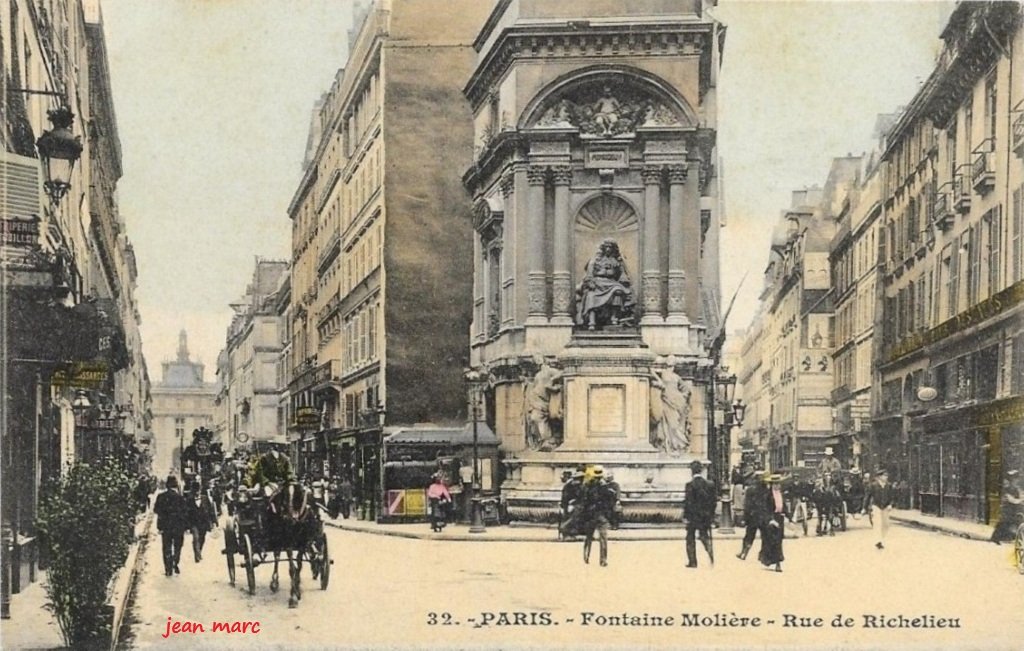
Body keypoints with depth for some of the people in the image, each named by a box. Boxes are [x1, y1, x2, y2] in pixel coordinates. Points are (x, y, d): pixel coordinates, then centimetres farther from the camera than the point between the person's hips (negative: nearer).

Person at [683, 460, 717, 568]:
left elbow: (688, 502, -15)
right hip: (706, 516, 4)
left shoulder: (690, 485, -14)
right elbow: (714, 501, 5)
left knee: (690, 539, 8)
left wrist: (685, 516, -9)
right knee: (705, 536, 15)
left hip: (693, 516, -4)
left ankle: (692, 561, 9)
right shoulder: (709, 484, 1)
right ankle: (711, 555, -8)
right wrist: (711, 514, 13)